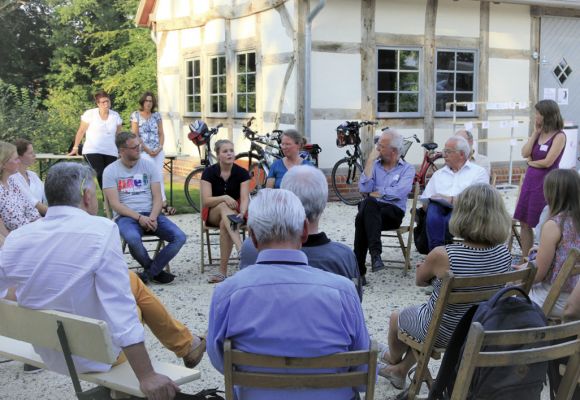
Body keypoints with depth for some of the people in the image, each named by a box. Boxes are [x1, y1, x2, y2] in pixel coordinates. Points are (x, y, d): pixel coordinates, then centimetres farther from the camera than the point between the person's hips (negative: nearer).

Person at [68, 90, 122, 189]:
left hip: (111, 153, 4)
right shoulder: (90, 114, -2)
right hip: (92, 151, -3)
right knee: (100, 176, -21)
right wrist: (75, 148, 8)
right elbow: (81, 131, 5)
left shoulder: (115, 115, 8)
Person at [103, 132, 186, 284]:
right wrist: (139, 217, -19)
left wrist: (152, 218, -15)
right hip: (126, 216, -3)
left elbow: (157, 197, 5)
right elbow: (115, 204, -7)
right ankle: (155, 271, -8)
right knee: (133, 238, -38)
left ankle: (149, 273, -8)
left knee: (179, 237, -21)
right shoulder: (110, 171, 1)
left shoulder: (148, 165, 9)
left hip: (151, 214, 3)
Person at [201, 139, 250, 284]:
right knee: (223, 206, -36)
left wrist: (242, 213, -38)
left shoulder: (242, 173, -7)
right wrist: (224, 197, -34)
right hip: (213, 213, 0)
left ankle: (223, 271, -36)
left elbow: (244, 198, -17)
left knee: (225, 224, -35)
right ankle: (241, 250, -55)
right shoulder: (209, 172, -8)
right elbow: (206, 200, -16)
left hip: (235, 211, 0)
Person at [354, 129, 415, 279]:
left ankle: (359, 271, -34)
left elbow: (400, 191, -10)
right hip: (371, 210, 3)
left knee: (362, 217, -33)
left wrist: (376, 193, -3)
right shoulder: (375, 165, 18)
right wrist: (370, 161, 1)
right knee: (368, 204, -35)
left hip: (393, 212, -2)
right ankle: (375, 253, -38)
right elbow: (364, 188, 1)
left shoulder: (407, 169, 9)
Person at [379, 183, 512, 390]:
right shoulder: (504, 253, -16)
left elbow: (420, 280, -10)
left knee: (396, 317, 28)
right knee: (422, 311, 35)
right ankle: (400, 371, 51)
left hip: (441, 333, -5)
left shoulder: (442, 256, -32)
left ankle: (393, 359, 58)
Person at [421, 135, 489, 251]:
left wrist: (452, 199, -13)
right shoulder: (438, 174, 31)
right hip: (439, 206, 2)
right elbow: (425, 199, 17)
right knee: (433, 208, -35)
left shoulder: (479, 172, 17)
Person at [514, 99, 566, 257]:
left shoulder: (559, 136, -12)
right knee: (524, 222, 11)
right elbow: (525, 153, -3)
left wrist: (531, 162, -2)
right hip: (530, 180, 7)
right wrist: (535, 133, -4)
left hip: (546, 183, -7)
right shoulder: (539, 133, 8)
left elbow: (547, 162, -18)